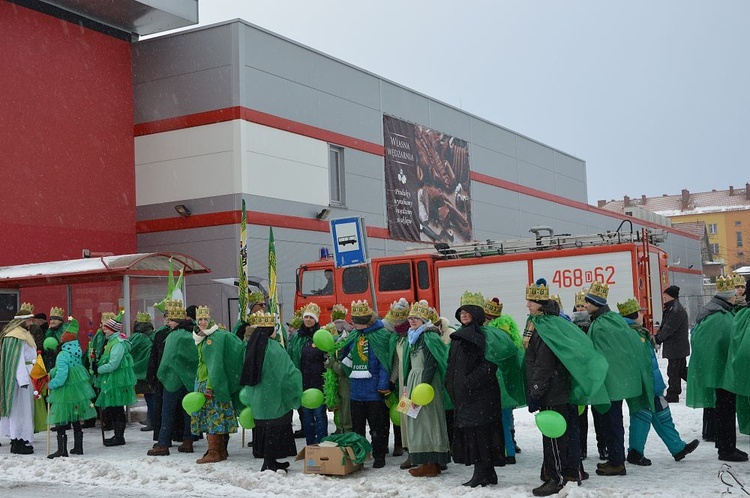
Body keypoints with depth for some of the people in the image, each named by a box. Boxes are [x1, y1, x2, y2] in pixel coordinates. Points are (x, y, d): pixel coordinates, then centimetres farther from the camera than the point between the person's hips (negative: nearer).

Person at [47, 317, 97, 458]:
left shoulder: (63, 355, -20)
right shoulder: (78, 351, 0)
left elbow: (61, 376, -23)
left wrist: (50, 384, -10)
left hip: (64, 392, -8)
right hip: (78, 391, 8)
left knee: (60, 420, -2)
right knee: (76, 420, 17)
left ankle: (62, 449, -4)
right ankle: (78, 447, 24)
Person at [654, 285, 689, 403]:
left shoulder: (677, 310, -19)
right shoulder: (671, 308, 14)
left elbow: (668, 329, -21)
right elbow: (664, 326, 14)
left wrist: (657, 338, -10)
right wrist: (657, 337, 0)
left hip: (676, 347, -10)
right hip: (679, 347, 10)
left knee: (673, 371, -2)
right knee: (682, 370, 18)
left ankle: (672, 394, 5)